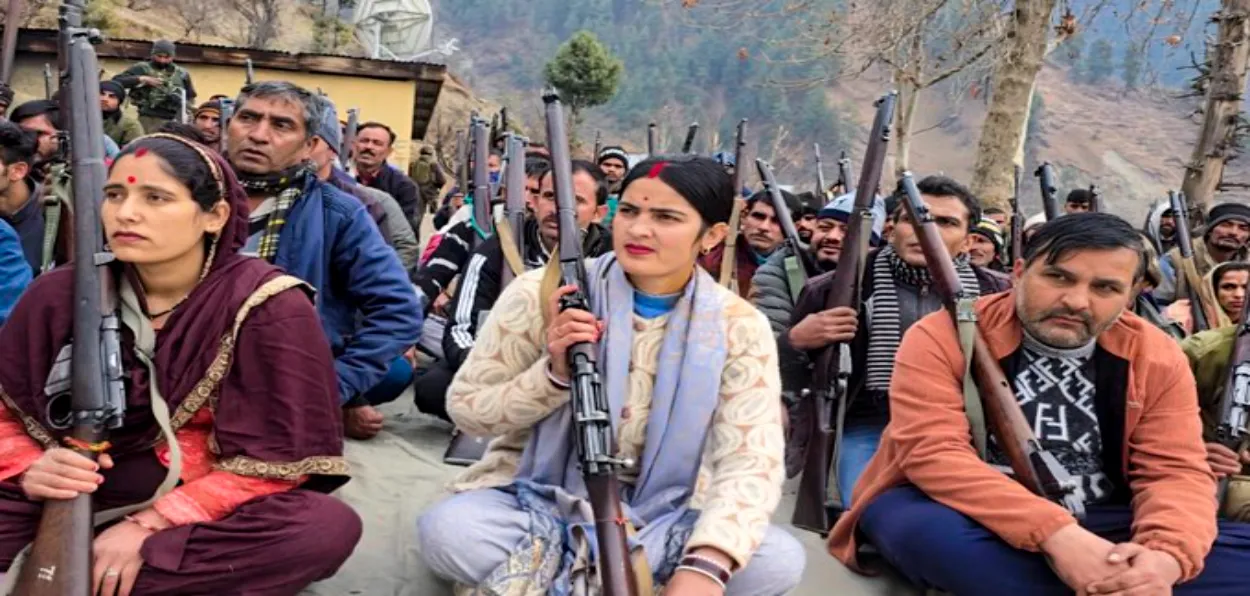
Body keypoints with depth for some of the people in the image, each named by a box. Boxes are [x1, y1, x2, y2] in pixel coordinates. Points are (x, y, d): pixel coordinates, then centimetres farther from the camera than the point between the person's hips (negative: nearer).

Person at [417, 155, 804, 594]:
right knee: (445, 530, -31)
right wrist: (554, 373, -24)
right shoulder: (543, 293, -10)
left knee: (779, 560, -25)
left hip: (659, 517, 2)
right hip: (536, 499, -1)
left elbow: (752, 460, -18)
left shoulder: (738, 327, -8)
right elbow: (465, 408, -5)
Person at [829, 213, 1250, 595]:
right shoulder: (943, 337, -13)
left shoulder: (1156, 357, 1)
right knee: (922, 527, -39)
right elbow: (933, 454, -23)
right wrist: (1057, 535, -34)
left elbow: (1176, 470, -4)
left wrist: (1166, 555, -29)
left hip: (1095, 526, 3)